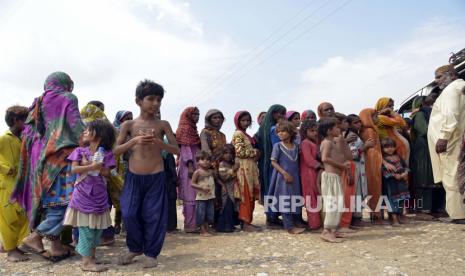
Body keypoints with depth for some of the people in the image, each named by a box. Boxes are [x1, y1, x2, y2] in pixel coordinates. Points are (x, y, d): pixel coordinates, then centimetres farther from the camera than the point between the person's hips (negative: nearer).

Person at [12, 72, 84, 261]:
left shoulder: (38, 103, 17)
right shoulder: (67, 99, 0)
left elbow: (28, 132, 14)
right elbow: (77, 127, -9)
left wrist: (38, 154, 19)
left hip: (41, 156, 7)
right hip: (61, 155, -7)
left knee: (50, 198, 9)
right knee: (63, 198, -4)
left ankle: (55, 246, 10)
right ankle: (35, 236, -10)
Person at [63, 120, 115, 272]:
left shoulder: (106, 153, 1)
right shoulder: (80, 151, 2)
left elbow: (106, 172, -9)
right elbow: (74, 169, -9)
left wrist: (88, 165, -16)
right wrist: (92, 166, -21)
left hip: (99, 195, 2)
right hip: (83, 195, -2)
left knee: (97, 227, 10)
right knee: (85, 228, -1)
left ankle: (92, 256, 25)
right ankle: (86, 261, 4)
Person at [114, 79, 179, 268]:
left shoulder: (163, 125, -1)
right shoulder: (128, 125, 1)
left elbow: (176, 150, -5)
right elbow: (116, 151, -1)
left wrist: (158, 142, -23)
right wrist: (134, 141, -19)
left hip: (156, 177, -1)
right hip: (133, 177, 1)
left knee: (154, 216, 1)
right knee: (130, 214, 2)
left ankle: (151, 253, 20)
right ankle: (135, 248, 27)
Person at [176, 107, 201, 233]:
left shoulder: (193, 129, 21)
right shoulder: (185, 128, -4)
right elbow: (185, 148, -13)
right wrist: (190, 165, -20)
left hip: (195, 165, 9)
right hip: (188, 165, -9)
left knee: (194, 196, 8)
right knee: (190, 196, -9)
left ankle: (193, 223, 12)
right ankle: (190, 225, -7)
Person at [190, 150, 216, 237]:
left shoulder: (211, 171, 7)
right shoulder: (197, 172, -9)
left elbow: (216, 179, 21)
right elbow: (192, 183, -11)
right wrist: (202, 187, -20)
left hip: (210, 196, 5)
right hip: (201, 197, -5)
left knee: (210, 213, 11)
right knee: (201, 214, -1)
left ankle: (207, 229, 23)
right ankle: (202, 230, 9)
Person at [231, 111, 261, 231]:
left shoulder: (246, 135, 21)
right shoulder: (238, 134, -7)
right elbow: (240, 151, -17)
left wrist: (255, 154, 6)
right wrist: (255, 152, -7)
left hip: (250, 167, 9)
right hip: (243, 167, -9)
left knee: (251, 196, 10)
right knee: (246, 196, -7)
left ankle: (247, 221, 16)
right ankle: (245, 223, -2)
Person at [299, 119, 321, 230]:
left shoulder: (314, 143, 18)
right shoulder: (305, 143, -11)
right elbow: (308, 159, -19)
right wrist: (320, 165, -16)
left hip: (315, 172, 9)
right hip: (309, 173, -9)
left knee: (316, 197, 12)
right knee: (312, 197, -4)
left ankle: (314, 221, 20)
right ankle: (314, 223, 1)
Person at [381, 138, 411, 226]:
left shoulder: (398, 157, 11)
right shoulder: (383, 159, -9)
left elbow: (405, 166, 13)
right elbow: (385, 171, -18)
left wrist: (405, 173, -5)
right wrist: (394, 175, -20)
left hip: (401, 183, 6)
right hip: (391, 183, -6)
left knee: (401, 200, 11)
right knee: (392, 200, -6)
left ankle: (398, 217, 22)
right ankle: (394, 219, -3)